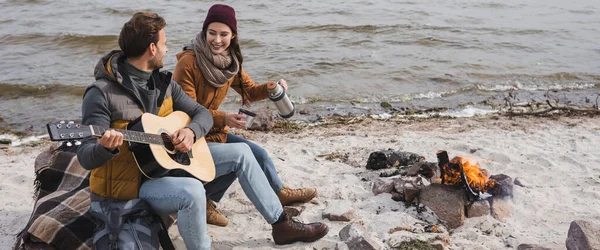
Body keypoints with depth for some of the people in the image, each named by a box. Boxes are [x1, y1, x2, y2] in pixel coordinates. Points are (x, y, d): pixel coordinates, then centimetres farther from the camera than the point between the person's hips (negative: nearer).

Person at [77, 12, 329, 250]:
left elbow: (203, 113, 7)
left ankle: (282, 225, 8)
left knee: (240, 152, 3)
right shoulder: (102, 94, -20)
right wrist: (106, 148, -47)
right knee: (192, 190, -38)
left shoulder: (163, 82, 3)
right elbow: (85, 158, -24)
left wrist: (191, 131, -17)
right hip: (133, 180, -8)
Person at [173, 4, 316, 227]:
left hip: (214, 131, 8)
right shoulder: (188, 62, -23)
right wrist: (223, 118, -34)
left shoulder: (229, 61, 1)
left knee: (258, 154, 7)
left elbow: (249, 91, 12)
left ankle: (280, 193, 32)